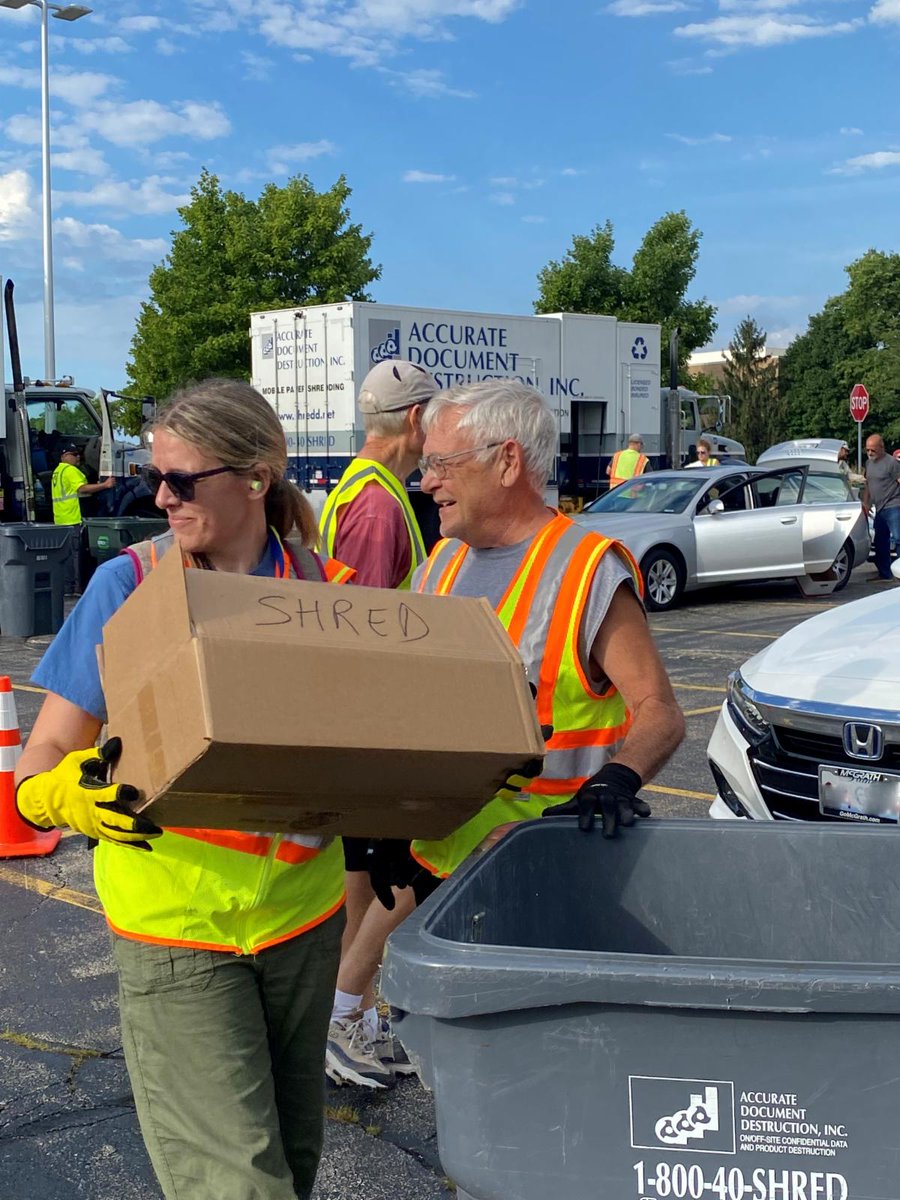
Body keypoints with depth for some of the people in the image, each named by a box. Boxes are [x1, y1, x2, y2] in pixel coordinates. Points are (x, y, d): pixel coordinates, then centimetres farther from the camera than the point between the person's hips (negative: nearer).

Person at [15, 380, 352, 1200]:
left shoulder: (320, 587, -3)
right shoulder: (128, 588, -9)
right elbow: (42, 761, -9)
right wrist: (75, 794, -32)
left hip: (303, 909, 3)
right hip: (177, 929, -3)